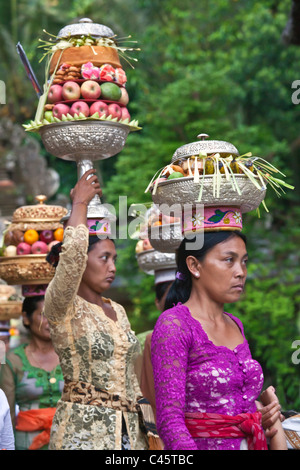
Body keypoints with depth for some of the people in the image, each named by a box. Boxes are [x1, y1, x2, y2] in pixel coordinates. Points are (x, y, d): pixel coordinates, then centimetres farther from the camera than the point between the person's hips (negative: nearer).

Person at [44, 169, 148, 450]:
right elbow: (73, 250, -23)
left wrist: (145, 424, 16)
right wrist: (80, 203, -10)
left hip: (129, 430, 6)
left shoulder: (117, 311, 16)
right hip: (82, 430, -6)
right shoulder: (60, 306, -5)